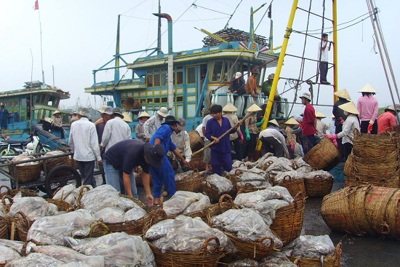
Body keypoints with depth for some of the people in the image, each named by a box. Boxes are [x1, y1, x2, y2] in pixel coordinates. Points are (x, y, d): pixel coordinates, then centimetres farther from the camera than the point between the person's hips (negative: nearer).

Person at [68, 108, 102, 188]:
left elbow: (71, 142, 9)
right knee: (88, 179, 4)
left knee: (85, 176, 16)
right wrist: (98, 157, -7)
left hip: (78, 156, 4)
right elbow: (94, 143, -14)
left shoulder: (73, 124, 1)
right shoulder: (91, 125, -11)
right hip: (89, 156, -4)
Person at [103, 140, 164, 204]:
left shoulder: (148, 155, -18)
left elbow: (145, 173, -6)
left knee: (133, 192, 1)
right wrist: (131, 197, -34)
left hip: (125, 164, 7)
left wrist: (148, 194, -10)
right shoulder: (133, 153, -40)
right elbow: (126, 175, -34)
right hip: (111, 162, -7)